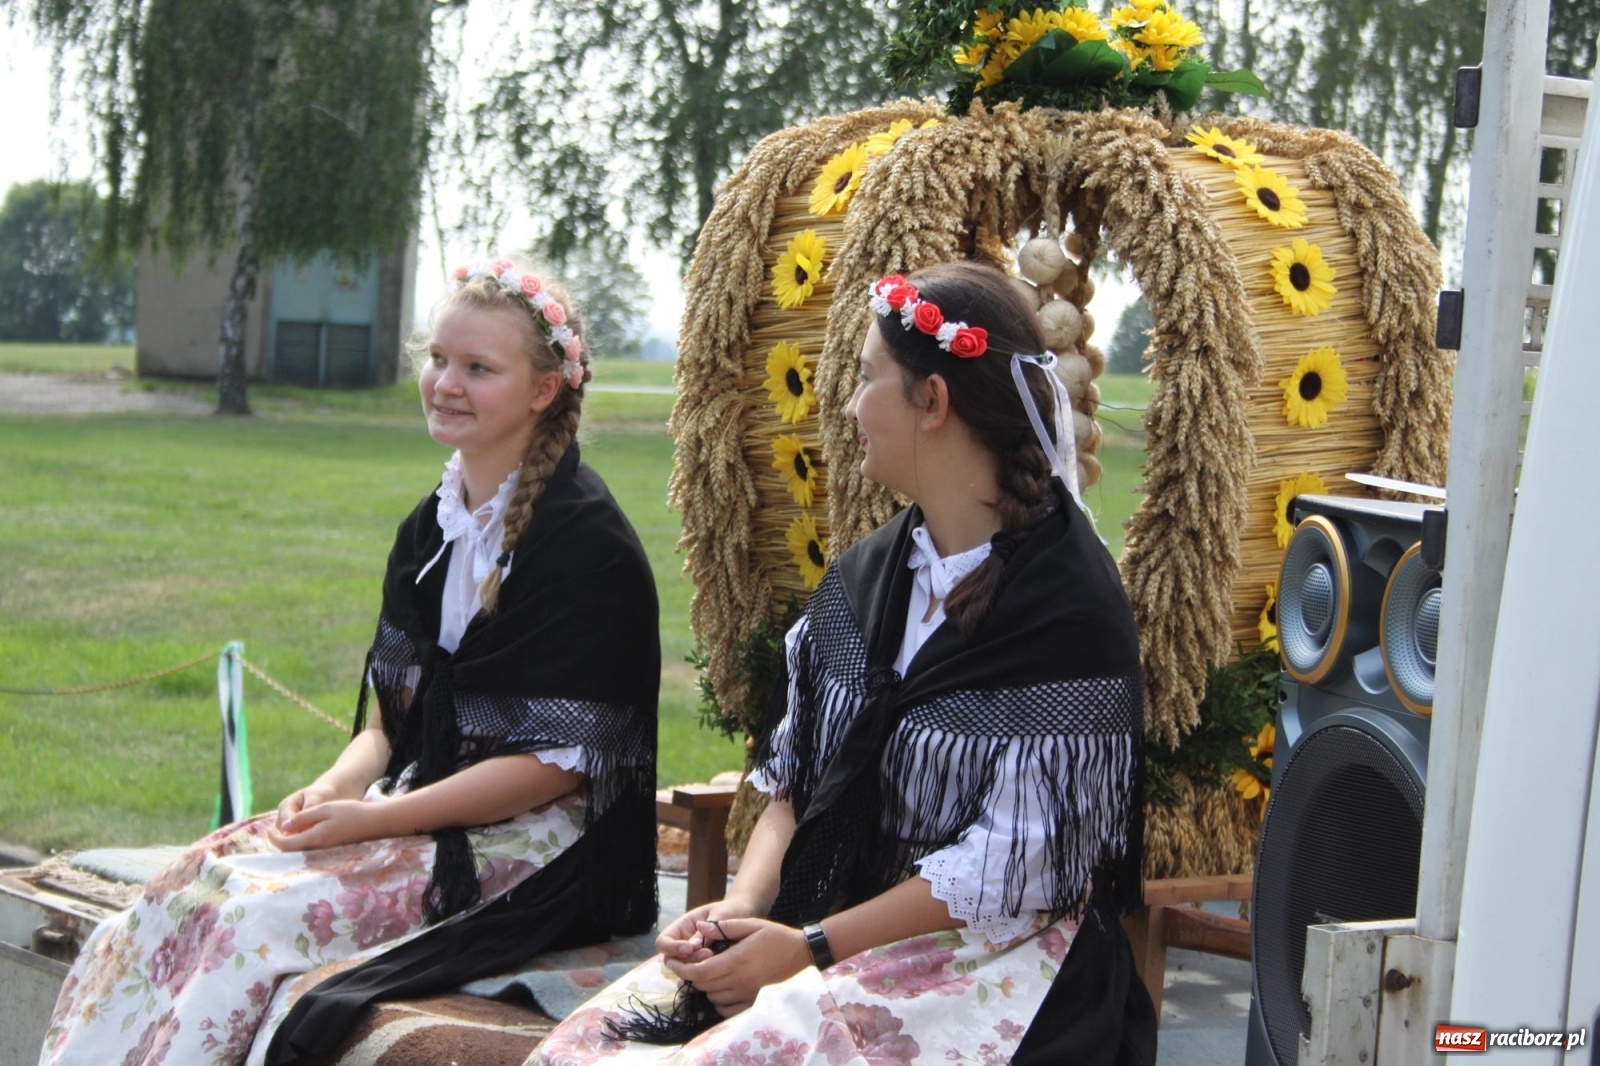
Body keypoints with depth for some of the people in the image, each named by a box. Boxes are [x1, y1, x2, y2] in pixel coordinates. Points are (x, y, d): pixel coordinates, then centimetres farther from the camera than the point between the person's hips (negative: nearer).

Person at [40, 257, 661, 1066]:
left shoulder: (584, 538, -12)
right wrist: (338, 785, -7)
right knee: (198, 876, -14)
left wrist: (370, 820, -17)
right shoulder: (431, 529, 13)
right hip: (424, 810, 7)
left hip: (538, 848, -7)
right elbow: (392, 717, 15)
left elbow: (556, 760, -16)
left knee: (261, 914, -24)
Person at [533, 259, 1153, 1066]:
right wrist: (747, 901, -7)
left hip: (987, 956, -6)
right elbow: (796, 776, 12)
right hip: (825, 929, 6)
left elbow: (1015, 860, -16)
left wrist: (812, 948, -17)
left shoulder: (1066, 604, -13)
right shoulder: (862, 580, 10)